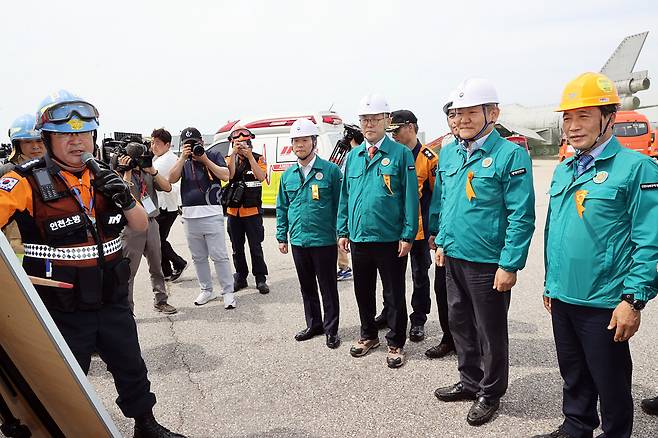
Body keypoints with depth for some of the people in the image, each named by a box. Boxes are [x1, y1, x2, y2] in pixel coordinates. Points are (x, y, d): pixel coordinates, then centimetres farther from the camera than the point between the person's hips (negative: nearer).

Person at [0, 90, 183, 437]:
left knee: (132, 370, 21)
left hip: (113, 302, 5)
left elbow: (141, 226, 6)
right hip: (62, 313, -5)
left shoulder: (105, 179, 3)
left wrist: (126, 200, -13)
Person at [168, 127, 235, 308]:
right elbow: (172, 179, -2)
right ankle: (207, 290, 24)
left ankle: (228, 292, 4)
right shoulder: (182, 161, 13)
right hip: (190, 216, 4)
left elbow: (226, 176, -8)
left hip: (212, 214, -4)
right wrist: (183, 157, -9)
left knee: (219, 256, -3)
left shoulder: (213, 155, 4)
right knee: (198, 257, 12)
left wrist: (205, 159, -11)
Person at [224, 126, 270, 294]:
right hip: (233, 211, 3)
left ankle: (261, 279, 13)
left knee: (255, 247, 2)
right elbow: (228, 176, -14)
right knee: (237, 248, 12)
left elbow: (261, 177, -17)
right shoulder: (229, 159, 5)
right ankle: (240, 278, 25)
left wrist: (250, 156, -20)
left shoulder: (258, 158, 1)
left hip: (253, 211, -3)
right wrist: (233, 154, -19)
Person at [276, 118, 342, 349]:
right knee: (307, 286, 17)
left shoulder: (330, 170, -7)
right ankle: (313, 324, 33)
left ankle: (331, 329, 20)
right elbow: (282, 207, 14)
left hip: (324, 241, -5)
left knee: (328, 287, 6)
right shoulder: (288, 174, 8)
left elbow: (339, 205, -6)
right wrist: (282, 236, 11)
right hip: (298, 241, 5)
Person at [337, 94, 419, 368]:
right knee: (363, 291, 18)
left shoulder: (401, 154, -6)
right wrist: (343, 231, 8)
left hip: (390, 240, -4)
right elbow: (345, 196, 12)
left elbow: (410, 197, -8)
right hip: (358, 238, 5)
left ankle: (396, 343, 25)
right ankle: (368, 335, 37)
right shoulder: (353, 156, 8)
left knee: (394, 295, 9)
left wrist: (408, 235, -12)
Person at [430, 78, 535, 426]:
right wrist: (441, 242, 14)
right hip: (453, 257, 7)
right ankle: (469, 381, 40)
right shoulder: (448, 154, 7)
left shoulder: (511, 155, -13)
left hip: (488, 263, -6)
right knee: (459, 323, 19)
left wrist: (509, 265, -18)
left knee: (490, 332, 10)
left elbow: (522, 216, -16)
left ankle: (490, 394, 30)